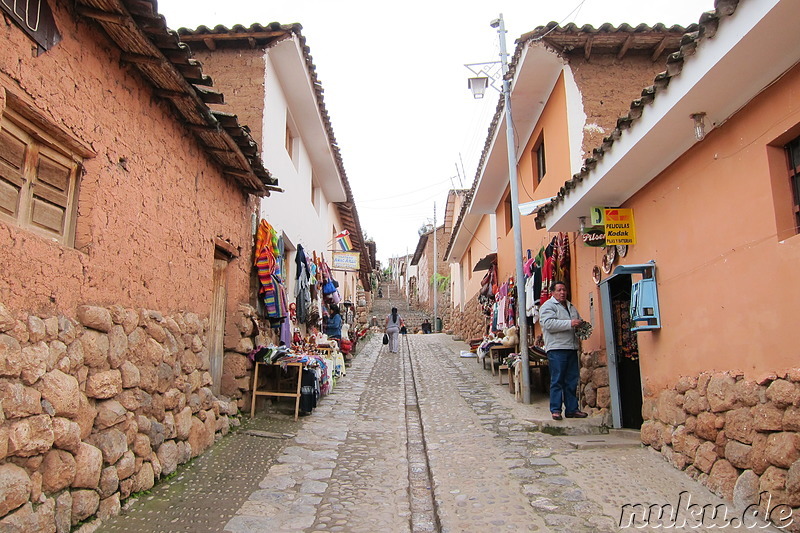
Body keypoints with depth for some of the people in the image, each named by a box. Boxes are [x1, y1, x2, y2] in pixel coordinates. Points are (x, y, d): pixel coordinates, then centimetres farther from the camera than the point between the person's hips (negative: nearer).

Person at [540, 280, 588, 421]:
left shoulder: (571, 307, 21)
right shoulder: (547, 306, -3)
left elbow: (579, 321, 34)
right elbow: (549, 324, -18)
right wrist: (570, 323, -19)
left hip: (572, 348, 7)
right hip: (556, 348, -7)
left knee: (572, 380, 9)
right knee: (557, 380, -5)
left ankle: (572, 409, 16)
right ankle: (555, 410, 1)